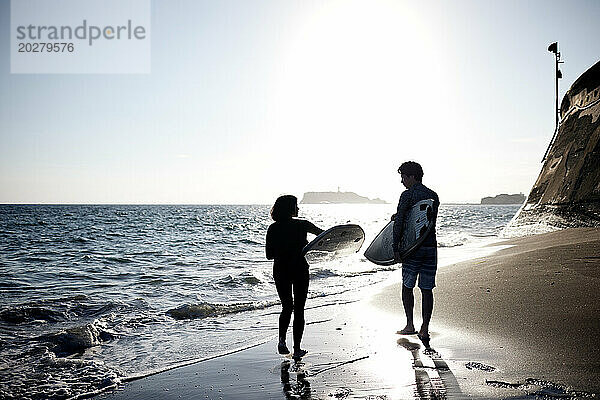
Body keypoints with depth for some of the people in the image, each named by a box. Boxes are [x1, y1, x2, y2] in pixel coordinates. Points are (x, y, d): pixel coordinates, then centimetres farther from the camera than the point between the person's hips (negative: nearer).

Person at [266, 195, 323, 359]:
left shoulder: (273, 229, -2)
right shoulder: (302, 225, -8)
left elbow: (269, 255, 0)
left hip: (280, 271, 2)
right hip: (300, 270, -2)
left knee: (287, 307, 20)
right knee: (299, 310, 9)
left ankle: (282, 340, 1)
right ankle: (297, 349, 12)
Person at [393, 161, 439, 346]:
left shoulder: (407, 195, -8)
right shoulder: (434, 196, 11)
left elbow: (398, 223, -14)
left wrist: (395, 248, -11)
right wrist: (400, 216, 19)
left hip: (412, 247, -5)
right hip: (431, 246, 5)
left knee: (407, 286, 11)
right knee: (427, 289, 8)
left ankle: (410, 325, 8)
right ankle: (425, 329, 8)